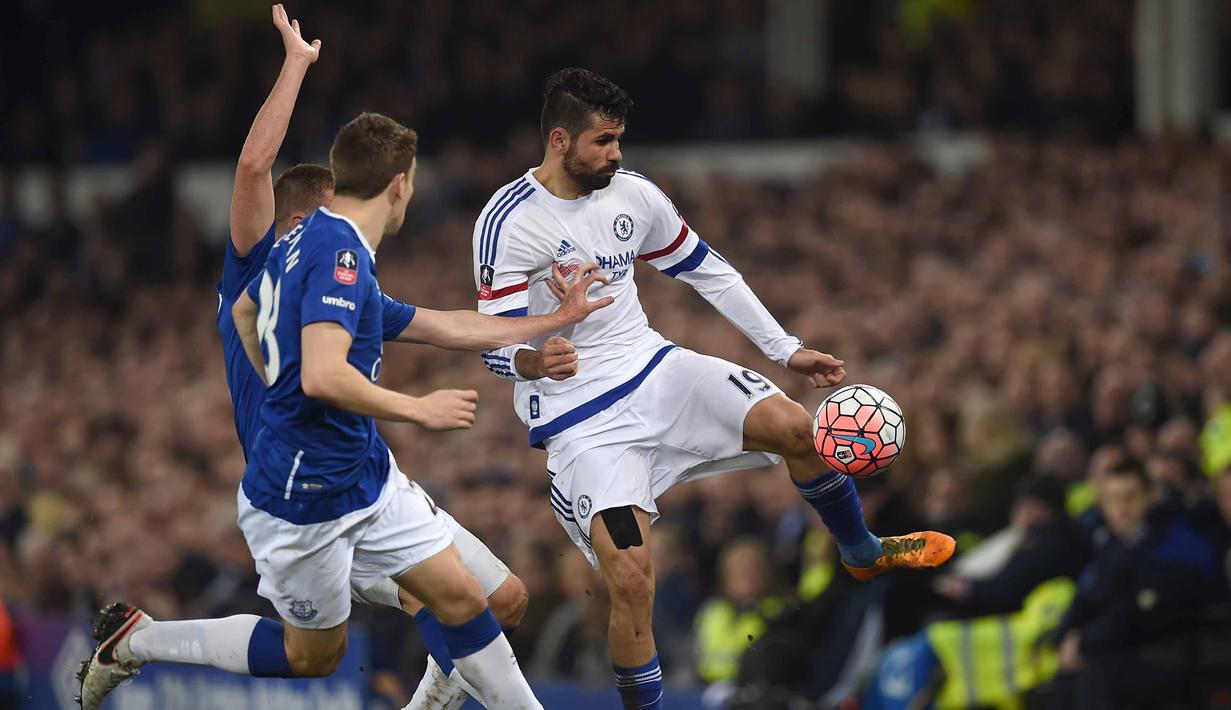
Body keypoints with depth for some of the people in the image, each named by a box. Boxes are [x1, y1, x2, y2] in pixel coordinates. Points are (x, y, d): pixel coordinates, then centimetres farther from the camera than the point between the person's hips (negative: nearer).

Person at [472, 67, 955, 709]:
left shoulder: (632, 195, 1)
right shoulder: (509, 222, -17)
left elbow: (706, 271, 15)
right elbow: (496, 345, -19)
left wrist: (785, 349, 15)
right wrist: (532, 360, -43)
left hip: (652, 368, 5)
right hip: (578, 422, -5)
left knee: (795, 427, -11)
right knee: (631, 583, -21)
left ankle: (862, 553, 18)